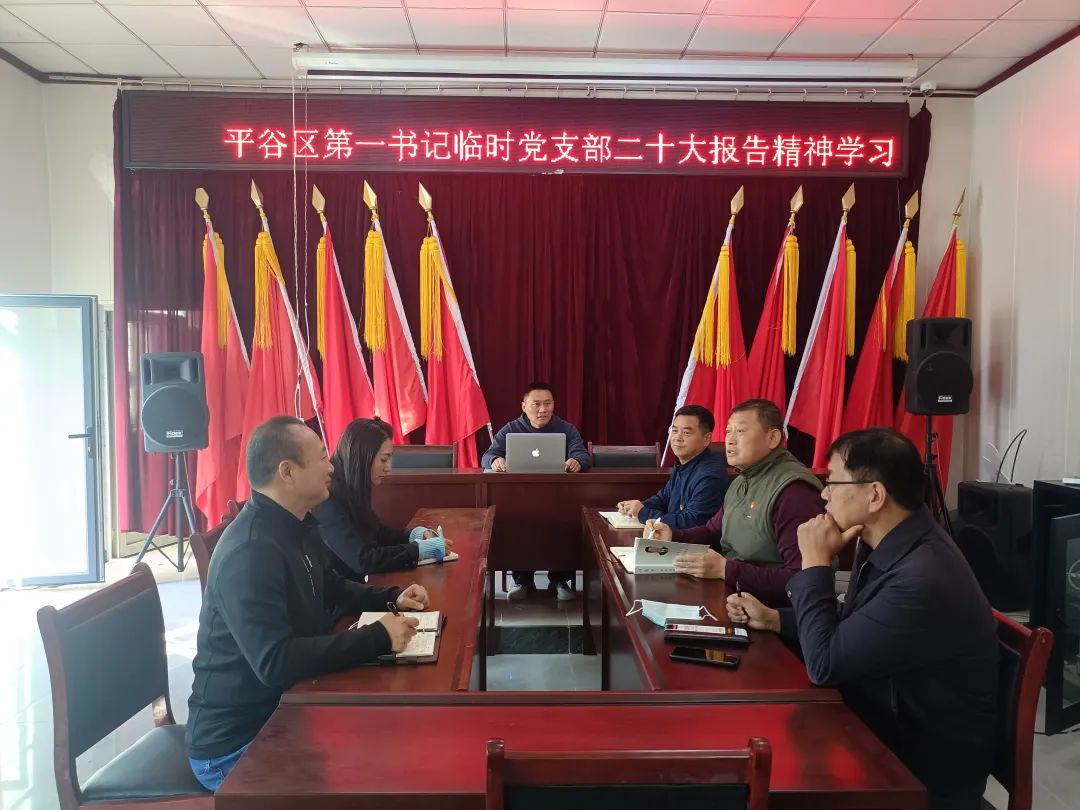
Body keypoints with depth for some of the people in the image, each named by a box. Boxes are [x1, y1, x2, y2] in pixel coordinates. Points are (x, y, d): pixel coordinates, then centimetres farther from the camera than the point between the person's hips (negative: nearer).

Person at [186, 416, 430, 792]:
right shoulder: (250, 552, -27)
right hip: (237, 743, -8)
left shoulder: (296, 528, 4)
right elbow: (275, 663, -35)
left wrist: (391, 598, 4)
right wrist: (377, 638, -30)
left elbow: (332, 589, 20)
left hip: (283, 710, 9)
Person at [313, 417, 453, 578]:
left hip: (353, 584, 8)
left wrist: (418, 534, 2)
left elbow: (374, 532, 17)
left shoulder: (348, 492, 5)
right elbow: (363, 561, -25)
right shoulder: (327, 499, -21)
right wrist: (419, 549, -18)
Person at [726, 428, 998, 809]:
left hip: (926, 768, -7)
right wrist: (773, 619, 1)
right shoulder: (887, 543, -2)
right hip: (885, 729, 8)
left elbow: (824, 664, -26)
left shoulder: (923, 580, -32)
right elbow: (846, 628, 13)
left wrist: (815, 562, -20)